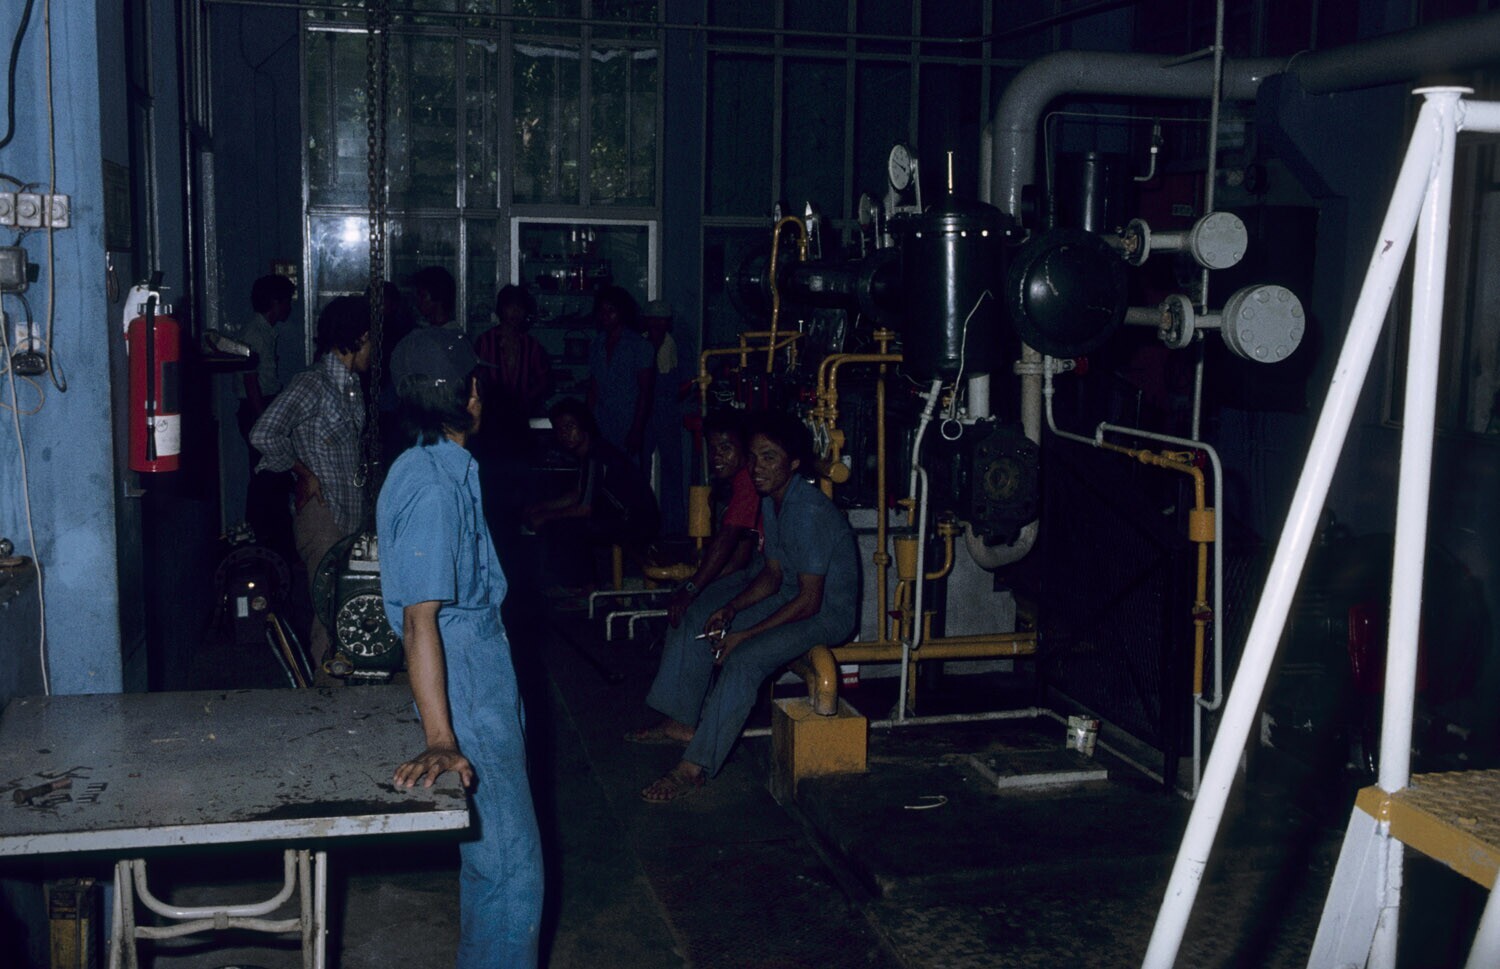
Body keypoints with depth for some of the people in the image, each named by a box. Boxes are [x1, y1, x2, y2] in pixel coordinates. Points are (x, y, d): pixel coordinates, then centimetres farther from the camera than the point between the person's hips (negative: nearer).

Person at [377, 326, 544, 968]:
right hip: (469, 692, -10)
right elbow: (420, 618, -28)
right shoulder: (436, 487, -22)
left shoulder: (424, 469, 9)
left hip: (480, 679, 10)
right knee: (510, 867, -2)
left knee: (492, 857, 21)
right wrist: (441, 739, -32)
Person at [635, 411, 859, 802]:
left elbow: (810, 600, -26)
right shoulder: (772, 499, 3)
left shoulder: (811, 512, -27)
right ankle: (682, 722, 14)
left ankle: (695, 768, -24)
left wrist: (744, 635, -23)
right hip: (793, 593, 10)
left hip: (828, 612, -10)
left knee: (745, 659, -30)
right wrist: (731, 608, -8)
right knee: (696, 612, 9)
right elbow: (773, 574, 8)